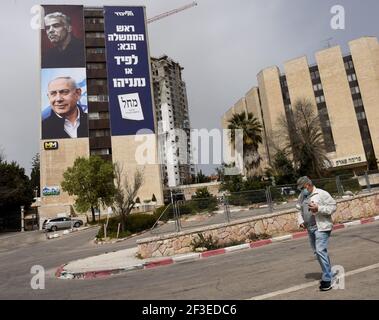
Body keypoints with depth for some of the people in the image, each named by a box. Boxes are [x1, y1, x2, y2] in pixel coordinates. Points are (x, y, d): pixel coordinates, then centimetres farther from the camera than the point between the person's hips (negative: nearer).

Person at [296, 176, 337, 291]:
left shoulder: (322, 194, -9)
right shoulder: (302, 196, 11)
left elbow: (333, 206, -11)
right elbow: (299, 210, 19)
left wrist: (318, 208, -23)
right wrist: (301, 221, 3)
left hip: (321, 227, -7)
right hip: (310, 229, 7)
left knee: (320, 251, -14)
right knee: (317, 252, 13)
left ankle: (327, 279, -4)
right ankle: (329, 274, 30)